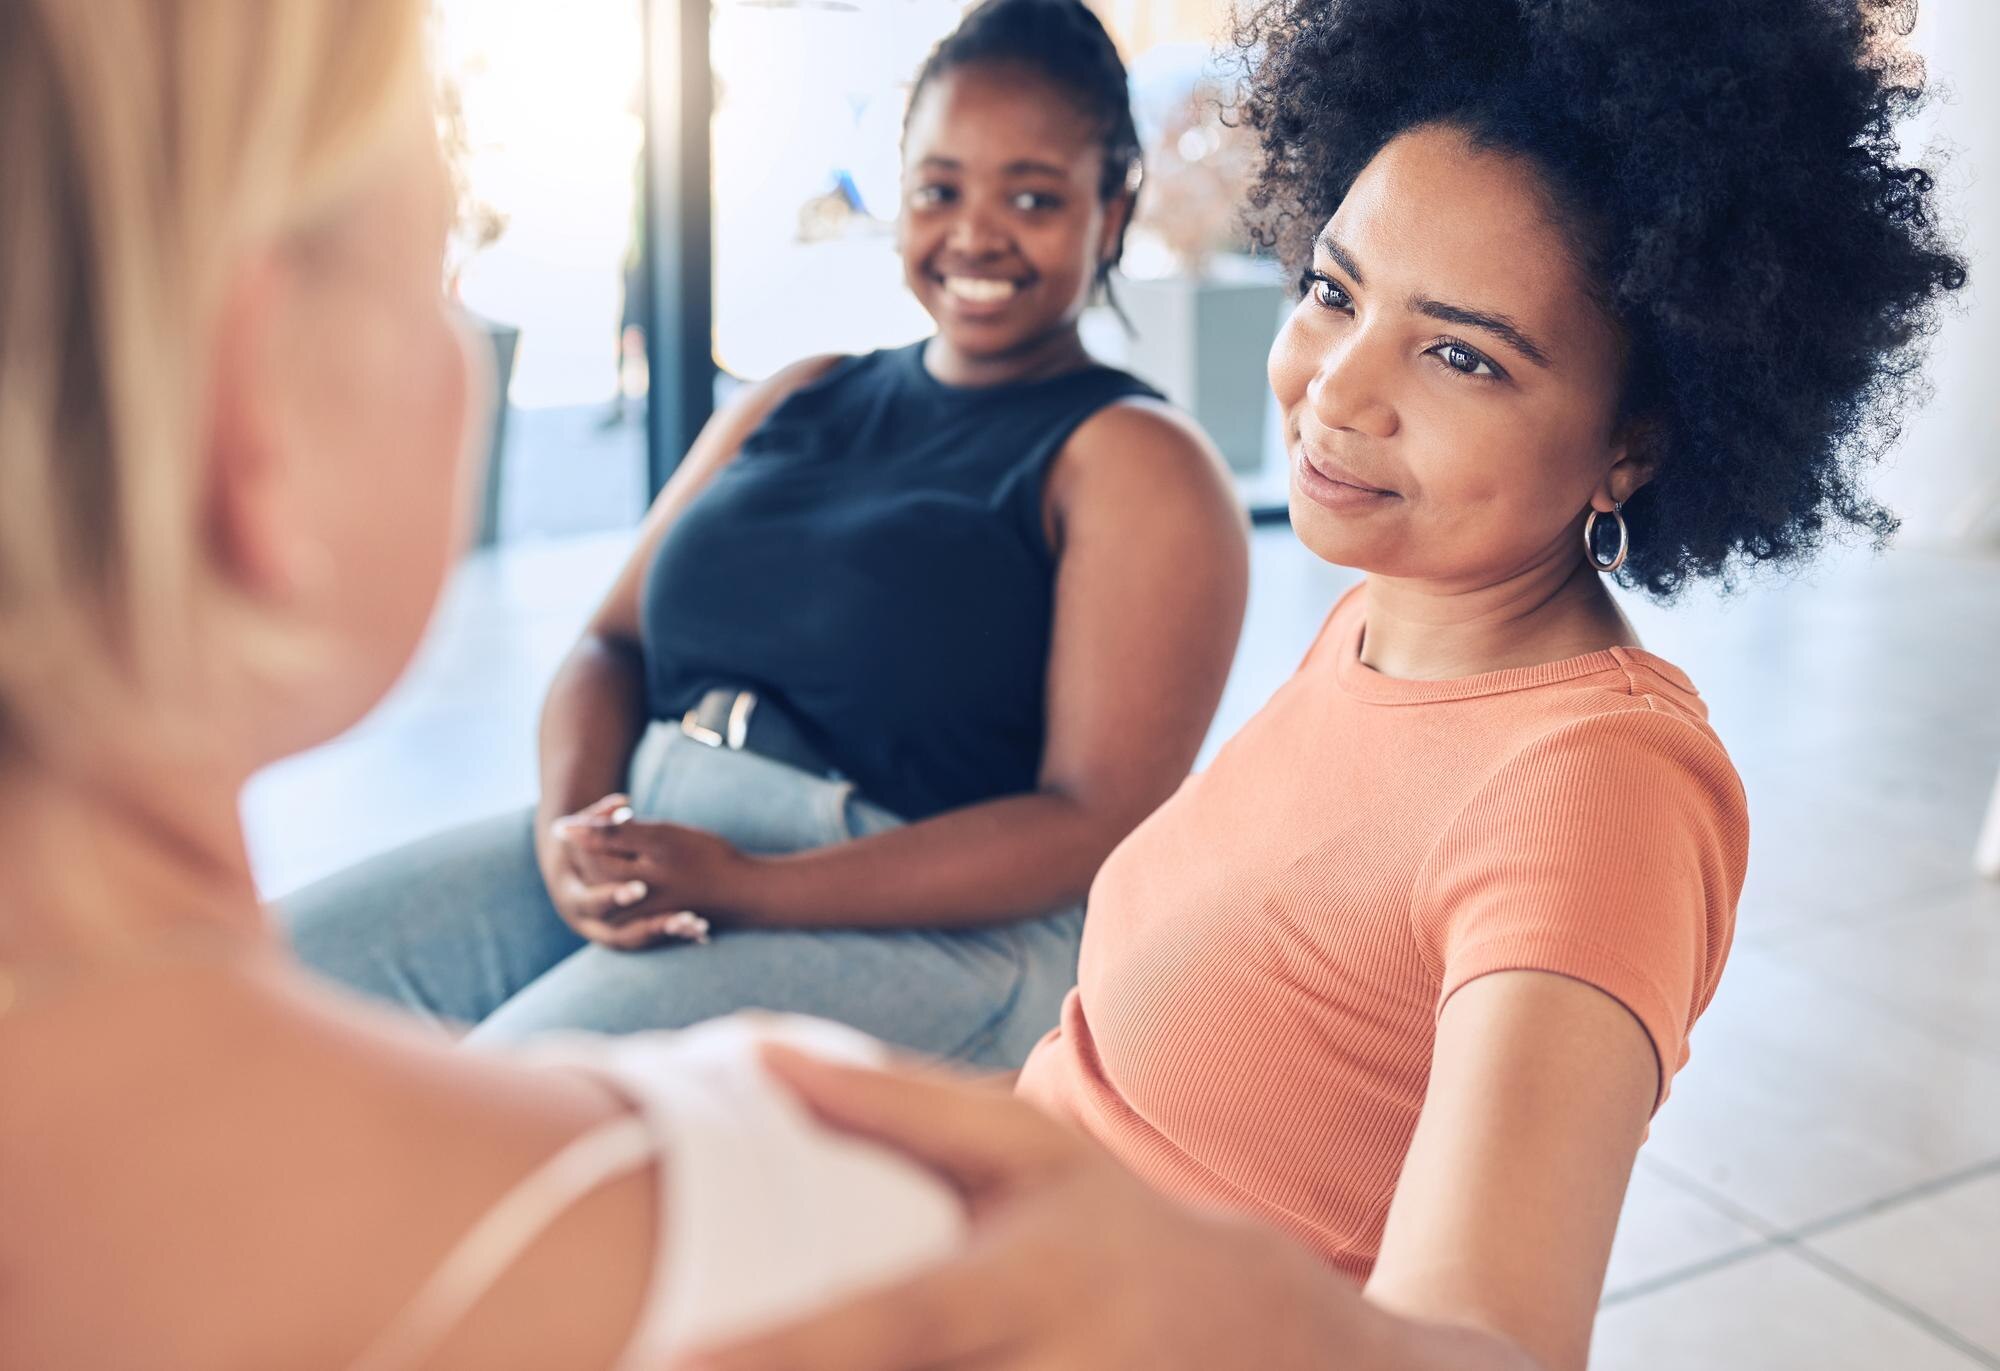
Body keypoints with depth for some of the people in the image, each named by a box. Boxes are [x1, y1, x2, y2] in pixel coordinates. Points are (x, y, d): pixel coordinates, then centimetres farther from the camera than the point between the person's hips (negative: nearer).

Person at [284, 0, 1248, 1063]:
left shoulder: (1134, 460, 0)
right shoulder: (797, 402, 19)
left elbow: (1100, 825, -10)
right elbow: (613, 641, 16)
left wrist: (748, 890, -18)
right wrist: (568, 827, -9)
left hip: (927, 924, -6)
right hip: (630, 849, 6)